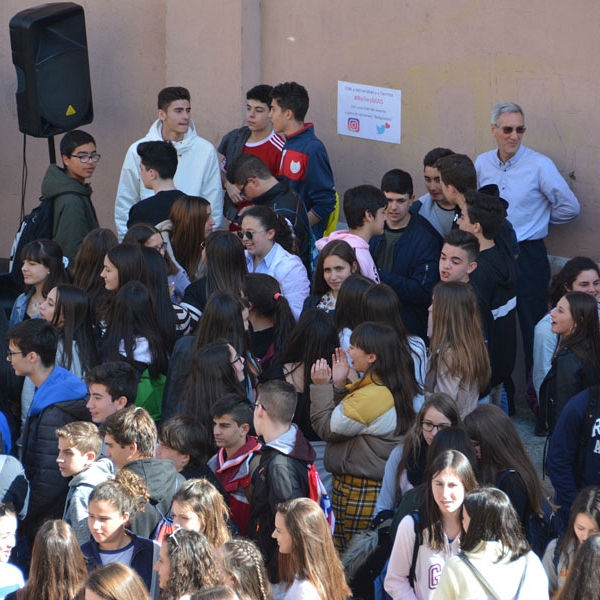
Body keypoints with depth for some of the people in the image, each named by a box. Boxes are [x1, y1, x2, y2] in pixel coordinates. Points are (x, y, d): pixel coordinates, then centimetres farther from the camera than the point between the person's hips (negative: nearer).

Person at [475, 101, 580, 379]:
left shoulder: (540, 165, -11)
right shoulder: (482, 163, 4)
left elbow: (569, 207, -6)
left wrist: (538, 219, 5)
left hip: (527, 256, -4)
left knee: (533, 327, -2)